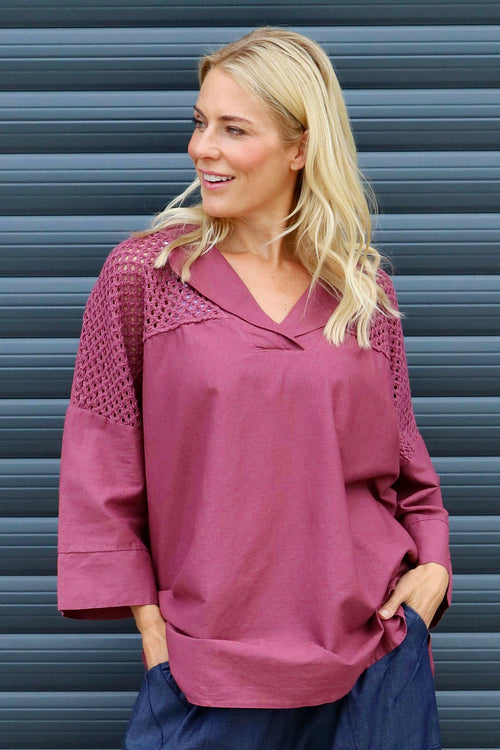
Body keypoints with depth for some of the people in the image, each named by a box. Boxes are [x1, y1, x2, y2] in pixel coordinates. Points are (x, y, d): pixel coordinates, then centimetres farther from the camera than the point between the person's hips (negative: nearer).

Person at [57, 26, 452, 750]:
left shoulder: (365, 286, 4)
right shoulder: (142, 274, -2)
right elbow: (100, 466, -1)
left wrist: (433, 562, 0)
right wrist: (149, 621, -4)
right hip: (210, 656, -2)